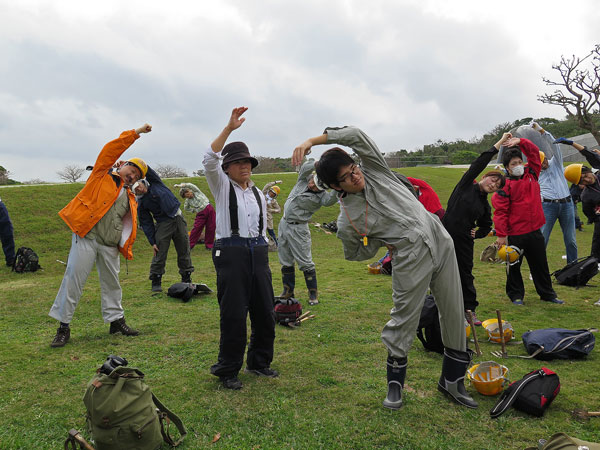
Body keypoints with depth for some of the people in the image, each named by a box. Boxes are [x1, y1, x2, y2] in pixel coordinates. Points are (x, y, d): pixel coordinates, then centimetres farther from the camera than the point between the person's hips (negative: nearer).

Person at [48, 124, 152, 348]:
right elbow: (111, 149, -5)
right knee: (73, 280, -4)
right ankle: (64, 327, 7)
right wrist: (135, 133, -4)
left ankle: (116, 320, 28)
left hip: (110, 246, 5)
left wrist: (127, 249, 4)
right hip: (86, 238, -5)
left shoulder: (130, 198, 19)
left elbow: (128, 226, 17)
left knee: (111, 282, 14)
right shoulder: (102, 174, 6)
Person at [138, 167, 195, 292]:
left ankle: (186, 278, 19)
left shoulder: (154, 183, 1)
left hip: (178, 218, 1)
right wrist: (152, 242, -7)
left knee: (184, 251, 6)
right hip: (163, 224, -1)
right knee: (160, 254, -6)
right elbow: (147, 224, -2)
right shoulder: (141, 204, -1)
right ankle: (156, 281, 8)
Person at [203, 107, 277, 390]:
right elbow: (209, 159, -14)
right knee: (233, 314, -4)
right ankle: (228, 370, 13)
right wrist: (229, 128, -20)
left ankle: (259, 362, 28)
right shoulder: (222, 186, 4)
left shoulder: (258, 193, 17)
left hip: (258, 252, 5)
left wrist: (263, 255, 15)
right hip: (231, 252, -5)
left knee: (265, 311, 9)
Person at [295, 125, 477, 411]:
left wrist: (313, 140, -12)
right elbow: (355, 254, 9)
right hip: (411, 260, -4)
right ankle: (395, 383, 24)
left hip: (441, 243, 4)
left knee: (454, 315, 9)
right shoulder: (346, 220, -6)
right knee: (404, 321, 0)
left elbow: (355, 135, -9)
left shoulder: (373, 170, 1)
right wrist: (380, 242, -2)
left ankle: (452, 380, 27)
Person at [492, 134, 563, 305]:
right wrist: (501, 235, -17)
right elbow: (500, 211, -14)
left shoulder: (531, 174, 6)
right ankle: (516, 295, 24)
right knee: (514, 266, 8)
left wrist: (521, 141, -9)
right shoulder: (505, 185, -11)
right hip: (515, 234, -5)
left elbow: (534, 152, 9)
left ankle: (547, 294, 31)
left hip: (535, 230, 5)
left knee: (540, 264, 16)